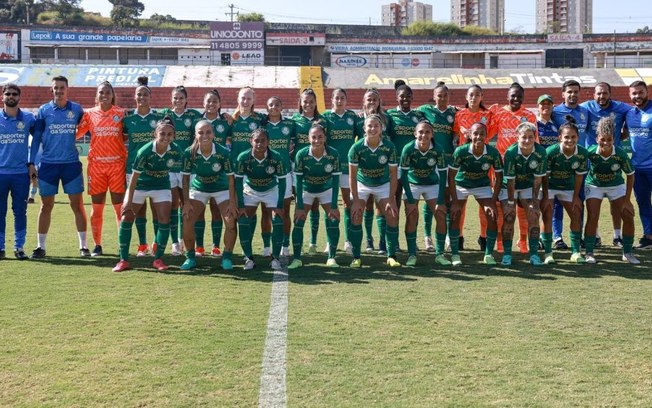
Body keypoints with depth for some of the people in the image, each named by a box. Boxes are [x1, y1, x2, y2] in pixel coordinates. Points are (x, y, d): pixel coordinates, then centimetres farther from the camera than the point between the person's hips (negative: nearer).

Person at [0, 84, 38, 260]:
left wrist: (31, 162, 6)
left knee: (20, 212, 4)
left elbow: (36, 138, 13)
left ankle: (19, 247, 12)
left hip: (21, 173, 0)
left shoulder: (28, 118, 3)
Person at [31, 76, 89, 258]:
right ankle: (40, 247, 13)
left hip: (71, 163, 0)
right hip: (48, 164, 0)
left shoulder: (77, 109, 3)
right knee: (46, 206, 5)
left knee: (77, 204, 2)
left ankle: (83, 245, 10)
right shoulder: (44, 110, 2)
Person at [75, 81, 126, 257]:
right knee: (97, 207, 4)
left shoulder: (121, 113, 5)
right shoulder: (89, 114, 7)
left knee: (120, 206, -2)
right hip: (96, 164, 1)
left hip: (117, 164, -1)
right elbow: (76, 133, 10)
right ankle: (97, 245, 13)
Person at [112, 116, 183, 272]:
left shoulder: (176, 151, -20)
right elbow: (134, 177, -22)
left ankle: (158, 259, 7)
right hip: (139, 185, -2)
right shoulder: (145, 151, -29)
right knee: (126, 219, -4)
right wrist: (129, 201, -19)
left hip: (162, 186, 2)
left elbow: (177, 169, -2)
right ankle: (123, 260, 5)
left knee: (164, 221, -7)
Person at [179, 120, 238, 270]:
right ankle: (190, 257, 6)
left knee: (231, 221, -15)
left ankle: (227, 257, 2)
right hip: (198, 189, 1)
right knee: (187, 220, -12)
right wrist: (186, 202, -13)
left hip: (221, 189, -1)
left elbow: (230, 177, -15)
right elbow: (185, 177, -10)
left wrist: (232, 202, -17)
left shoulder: (223, 152, -25)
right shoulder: (189, 153, -22)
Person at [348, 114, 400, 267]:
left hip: (383, 184, 1)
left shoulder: (389, 147, -21)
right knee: (356, 217, -13)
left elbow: (393, 175, -14)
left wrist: (391, 200, -17)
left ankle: (391, 256, 2)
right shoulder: (356, 148, -23)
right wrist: (356, 200, -19)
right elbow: (352, 176, -16)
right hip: (361, 184, -1)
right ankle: (356, 257, -2)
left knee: (392, 216, -10)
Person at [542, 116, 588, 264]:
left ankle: (575, 252, 12)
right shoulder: (551, 151, -28)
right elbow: (545, 175, -19)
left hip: (568, 188, 4)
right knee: (547, 217, -11)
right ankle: (548, 253, -4)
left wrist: (576, 197, -3)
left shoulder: (582, 153, -18)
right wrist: (546, 197, -16)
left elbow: (579, 175, -5)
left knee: (576, 216, 2)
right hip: (549, 187, -4)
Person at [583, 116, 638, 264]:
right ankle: (589, 253, -1)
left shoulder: (621, 154, -26)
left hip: (616, 186, 1)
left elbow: (630, 175, -11)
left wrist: (627, 199, -11)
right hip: (594, 186, -1)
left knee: (628, 216, -5)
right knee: (592, 218, -15)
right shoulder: (590, 153, -28)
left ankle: (627, 253, 11)